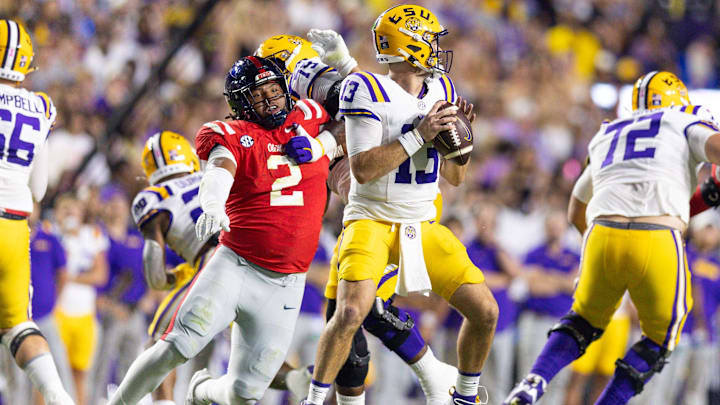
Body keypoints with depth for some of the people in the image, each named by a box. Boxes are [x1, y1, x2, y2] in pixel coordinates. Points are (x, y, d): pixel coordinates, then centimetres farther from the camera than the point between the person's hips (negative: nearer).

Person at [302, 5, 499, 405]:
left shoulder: (441, 90, 7)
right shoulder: (368, 92, -14)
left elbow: (455, 177, 14)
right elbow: (362, 170, -21)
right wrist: (419, 135, -22)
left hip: (423, 226, 6)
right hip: (372, 220, -6)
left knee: (485, 311, -2)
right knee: (350, 314, -26)